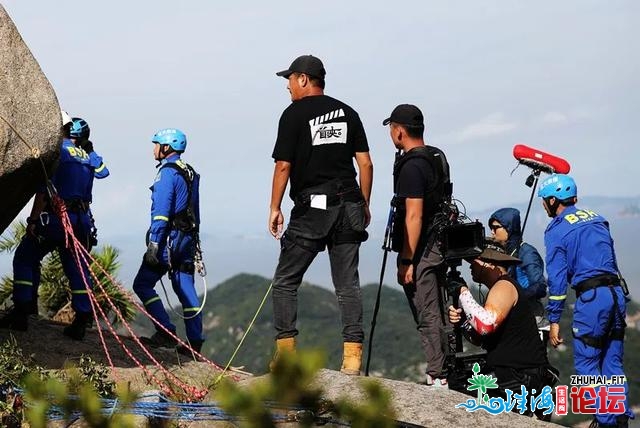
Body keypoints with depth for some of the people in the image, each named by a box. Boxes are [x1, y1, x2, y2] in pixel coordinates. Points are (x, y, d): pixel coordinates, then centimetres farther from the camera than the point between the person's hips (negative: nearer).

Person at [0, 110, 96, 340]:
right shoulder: (85, 156, 17)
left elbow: (44, 189, -15)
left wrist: (33, 220, -14)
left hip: (54, 217, -6)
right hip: (81, 218, 6)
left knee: (25, 258, 6)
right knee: (77, 268, 8)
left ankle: (21, 313, 1)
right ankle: (81, 322, 5)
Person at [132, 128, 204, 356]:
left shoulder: (167, 173, -11)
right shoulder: (190, 173, 17)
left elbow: (161, 211, -18)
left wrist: (153, 244, -20)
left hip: (169, 239, -9)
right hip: (188, 239, 9)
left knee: (142, 284, -2)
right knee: (186, 289, 8)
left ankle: (166, 332, -9)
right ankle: (194, 342, 6)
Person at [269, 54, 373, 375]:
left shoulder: (295, 114, -3)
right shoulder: (347, 113, 10)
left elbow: (283, 166, -6)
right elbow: (365, 163, 8)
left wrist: (274, 209, 1)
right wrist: (364, 205, 16)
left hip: (312, 207, -4)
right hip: (348, 207, 4)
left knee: (285, 280, 6)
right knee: (347, 284, 5)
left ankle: (285, 351, 1)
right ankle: (352, 356, -1)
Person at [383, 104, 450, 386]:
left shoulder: (412, 166, -16)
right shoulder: (437, 157, 14)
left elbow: (414, 216, -21)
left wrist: (407, 261, -19)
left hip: (419, 251, -10)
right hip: (438, 245, 10)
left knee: (427, 316, -7)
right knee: (434, 313, 15)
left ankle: (437, 378, -5)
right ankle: (443, 375, 19)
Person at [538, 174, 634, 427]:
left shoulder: (557, 230, -1)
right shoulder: (596, 219, 18)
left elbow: (557, 278, -5)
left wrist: (554, 321, -3)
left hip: (591, 297, -7)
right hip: (617, 292, 7)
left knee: (586, 365, 3)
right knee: (612, 363, 13)